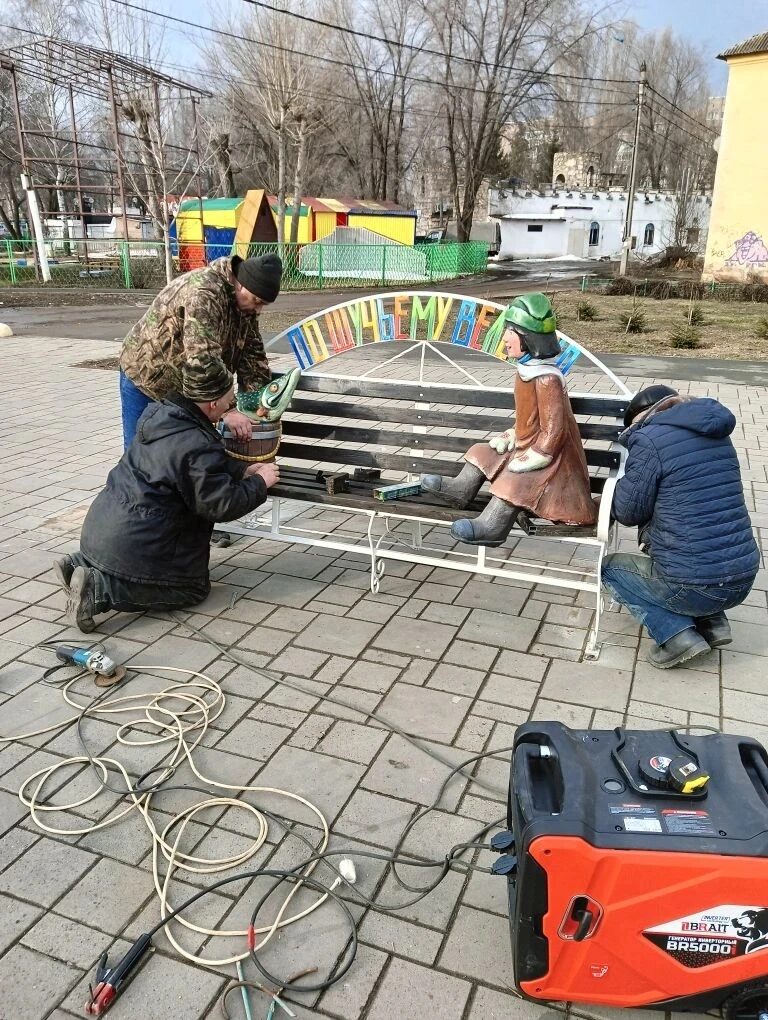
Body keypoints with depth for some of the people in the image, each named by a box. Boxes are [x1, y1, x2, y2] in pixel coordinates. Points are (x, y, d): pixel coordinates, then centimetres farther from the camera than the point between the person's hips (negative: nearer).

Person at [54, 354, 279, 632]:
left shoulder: (161, 412, 4)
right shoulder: (196, 446, -24)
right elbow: (223, 505, -18)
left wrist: (244, 470, 12)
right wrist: (260, 483, -4)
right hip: (131, 543, -9)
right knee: (194, 588, 7)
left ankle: (79, 565, 14)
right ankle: (99, 589, -8)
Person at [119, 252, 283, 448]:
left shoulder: (245, 300, -4)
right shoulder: (203, 293, -30)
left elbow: (252, 352, 0)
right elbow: (203, 360, -38)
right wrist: (226, 411, -42)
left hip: (185, 387, 7)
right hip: (146, 376, -7)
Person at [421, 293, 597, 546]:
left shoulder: (547, 379, -26)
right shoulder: (527, 371, 5)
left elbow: (553, 430, -26)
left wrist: (530, 459, -26)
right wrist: (509, 438, 9)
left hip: (545, 452, -10)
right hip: (525, 444, 10)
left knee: (515, 478, -31)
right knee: (485, 451, 15)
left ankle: (492, 526, -37)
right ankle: (461, 490, 23)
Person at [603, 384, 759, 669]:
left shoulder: (650, 438, -11)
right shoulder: (716, 432, 12)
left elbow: (629, 512, -3)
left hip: (693, 587, -7)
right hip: (741, 580, 7)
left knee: (610, 567, 20)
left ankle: (678, 635, 2)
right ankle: (711, 621, 17)